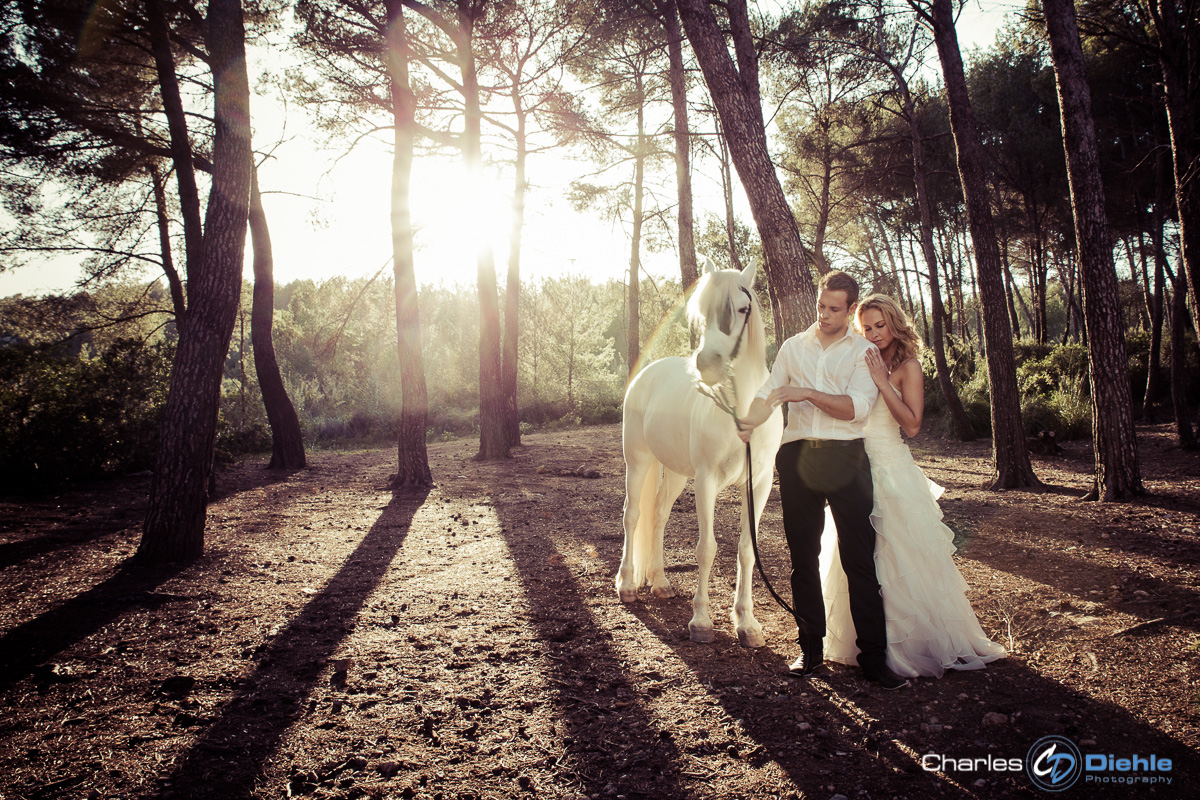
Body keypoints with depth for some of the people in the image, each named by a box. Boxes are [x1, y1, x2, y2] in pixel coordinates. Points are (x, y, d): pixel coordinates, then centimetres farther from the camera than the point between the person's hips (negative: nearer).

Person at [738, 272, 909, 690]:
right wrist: (746, 425, -8)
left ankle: (873, 656, 4)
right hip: (797, 455, 3)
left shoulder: (864, 351, 4)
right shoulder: (793, 346, 14)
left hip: (845, 457, -3)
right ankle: (810, 647, 19)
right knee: (803, 557, 8)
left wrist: (807, 394, -17)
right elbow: (768, 393, 11)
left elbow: (857, 407, -8)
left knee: (860, 558, -4)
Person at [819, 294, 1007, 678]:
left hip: (892, 469, -5)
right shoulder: (861, 363, 10)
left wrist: (883, 381, -18)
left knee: (899, 555, 0)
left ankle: (916, 640, 16)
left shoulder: (908, 366, -4)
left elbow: (912, 424, -15)